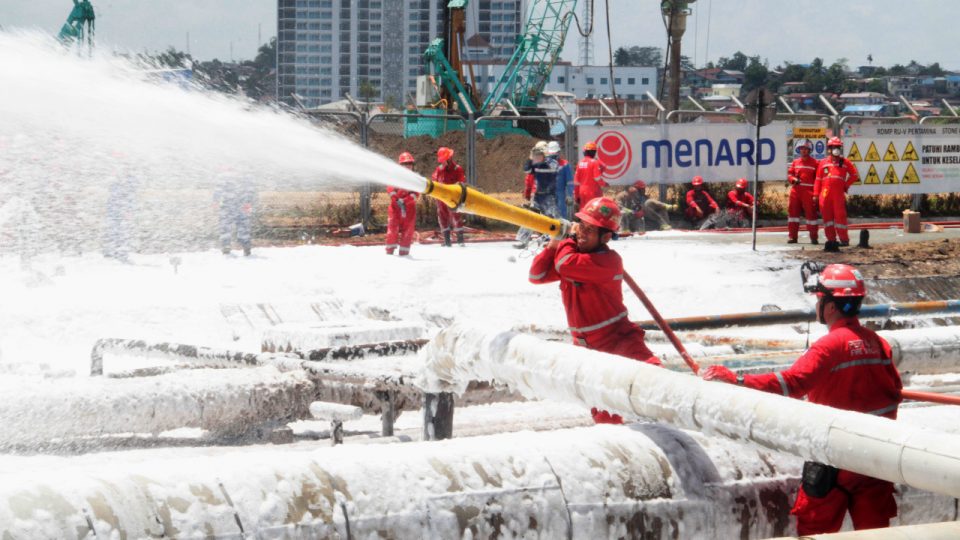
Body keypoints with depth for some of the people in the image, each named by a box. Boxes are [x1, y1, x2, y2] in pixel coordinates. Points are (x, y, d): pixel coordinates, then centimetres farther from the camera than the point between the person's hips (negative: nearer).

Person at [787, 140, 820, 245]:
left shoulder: (814, 163, 3)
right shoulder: (795, 162, 14)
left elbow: (818, 178, 2)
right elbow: (789, 174, 16)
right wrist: (793, 179, -8)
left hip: (809, 192, -4)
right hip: (796, 190, 4)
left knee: (811, 212, -4)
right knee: (793, 211, 2)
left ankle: (813, 237, 0)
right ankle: (792, 236, 8)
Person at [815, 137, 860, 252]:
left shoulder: (845, 162, 9)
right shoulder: (823, 163, 12)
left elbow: (855, 175, 13)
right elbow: (818, 179, 11)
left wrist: (846, 185, 3)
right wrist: (816, 194, 6)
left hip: (839, 194, -2)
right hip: (825, 194, 2)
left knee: (840, 216, -7)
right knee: (827, 217, 4)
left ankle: (844, 239, 0)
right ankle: (831, 239, 10)